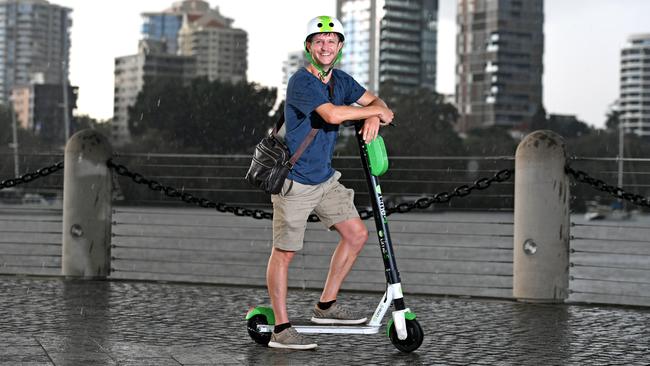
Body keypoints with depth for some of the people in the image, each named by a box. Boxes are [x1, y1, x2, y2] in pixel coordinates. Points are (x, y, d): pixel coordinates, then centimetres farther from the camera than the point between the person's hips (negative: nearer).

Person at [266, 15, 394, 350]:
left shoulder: (341, 81, 7)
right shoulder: (301, 81, -18)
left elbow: (375, 102, 13)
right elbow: (332, 114, -31)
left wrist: (374, 118, -12)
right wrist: (376, 111, -18)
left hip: (325, 178, 8)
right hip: (294, 181, -8)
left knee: (357, 235, 6)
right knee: (284, 252, -3)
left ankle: (326, 306, 18)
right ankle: (281, 329, 3)